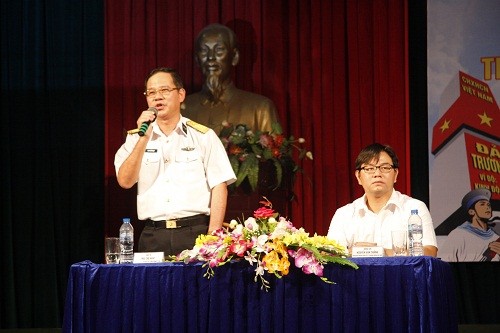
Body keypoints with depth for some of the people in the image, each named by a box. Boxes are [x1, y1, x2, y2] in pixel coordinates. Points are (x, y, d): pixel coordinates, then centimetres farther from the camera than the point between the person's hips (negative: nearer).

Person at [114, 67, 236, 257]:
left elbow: (219, 187, 1)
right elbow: (125, 182, -2)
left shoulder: (203, 136, 7)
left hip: (194, 234, -1)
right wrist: (144, 138, -10)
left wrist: (213, 239, -9)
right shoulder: (135, 139, 13)